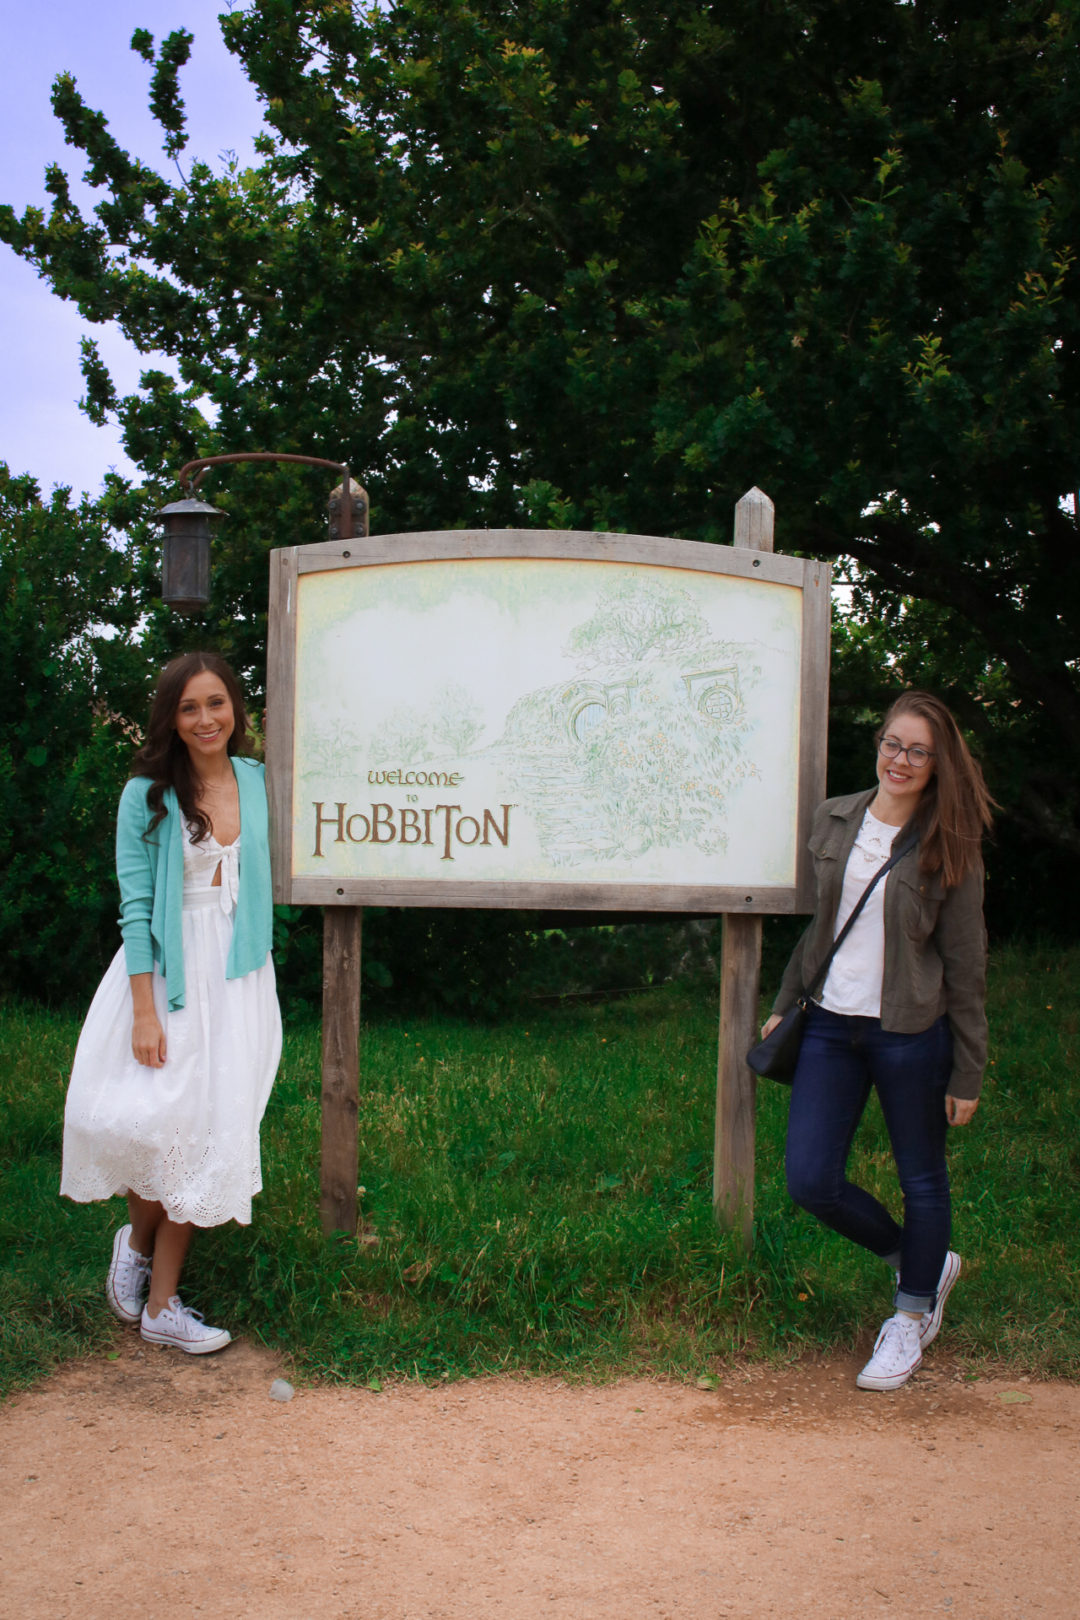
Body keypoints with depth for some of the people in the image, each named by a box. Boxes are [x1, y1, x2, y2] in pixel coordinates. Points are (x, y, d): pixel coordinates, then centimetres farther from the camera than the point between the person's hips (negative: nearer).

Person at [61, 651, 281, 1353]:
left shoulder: (256, 780, 5)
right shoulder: (148, 794, -6)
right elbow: (135, 907, -9)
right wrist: (143, 1011, -14)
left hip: (237, 976, 3)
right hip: (167, 971, -3)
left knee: (207, 1131, 2)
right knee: (148, 1123, -12)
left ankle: (162, 1303, 12)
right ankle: (137, 1238, 22)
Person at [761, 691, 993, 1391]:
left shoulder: (949, 848, -6)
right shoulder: (834, 820, 5)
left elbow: (966, 966, -5)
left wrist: (968, 1075, -5)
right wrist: (785, 1006, 16)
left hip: (911, 1033, -4)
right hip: (831, 1024, 4)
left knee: (922, 1180, 10)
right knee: (811, 1181, 2)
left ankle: (914, 1316, 32)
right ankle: (925, 1261, 28)